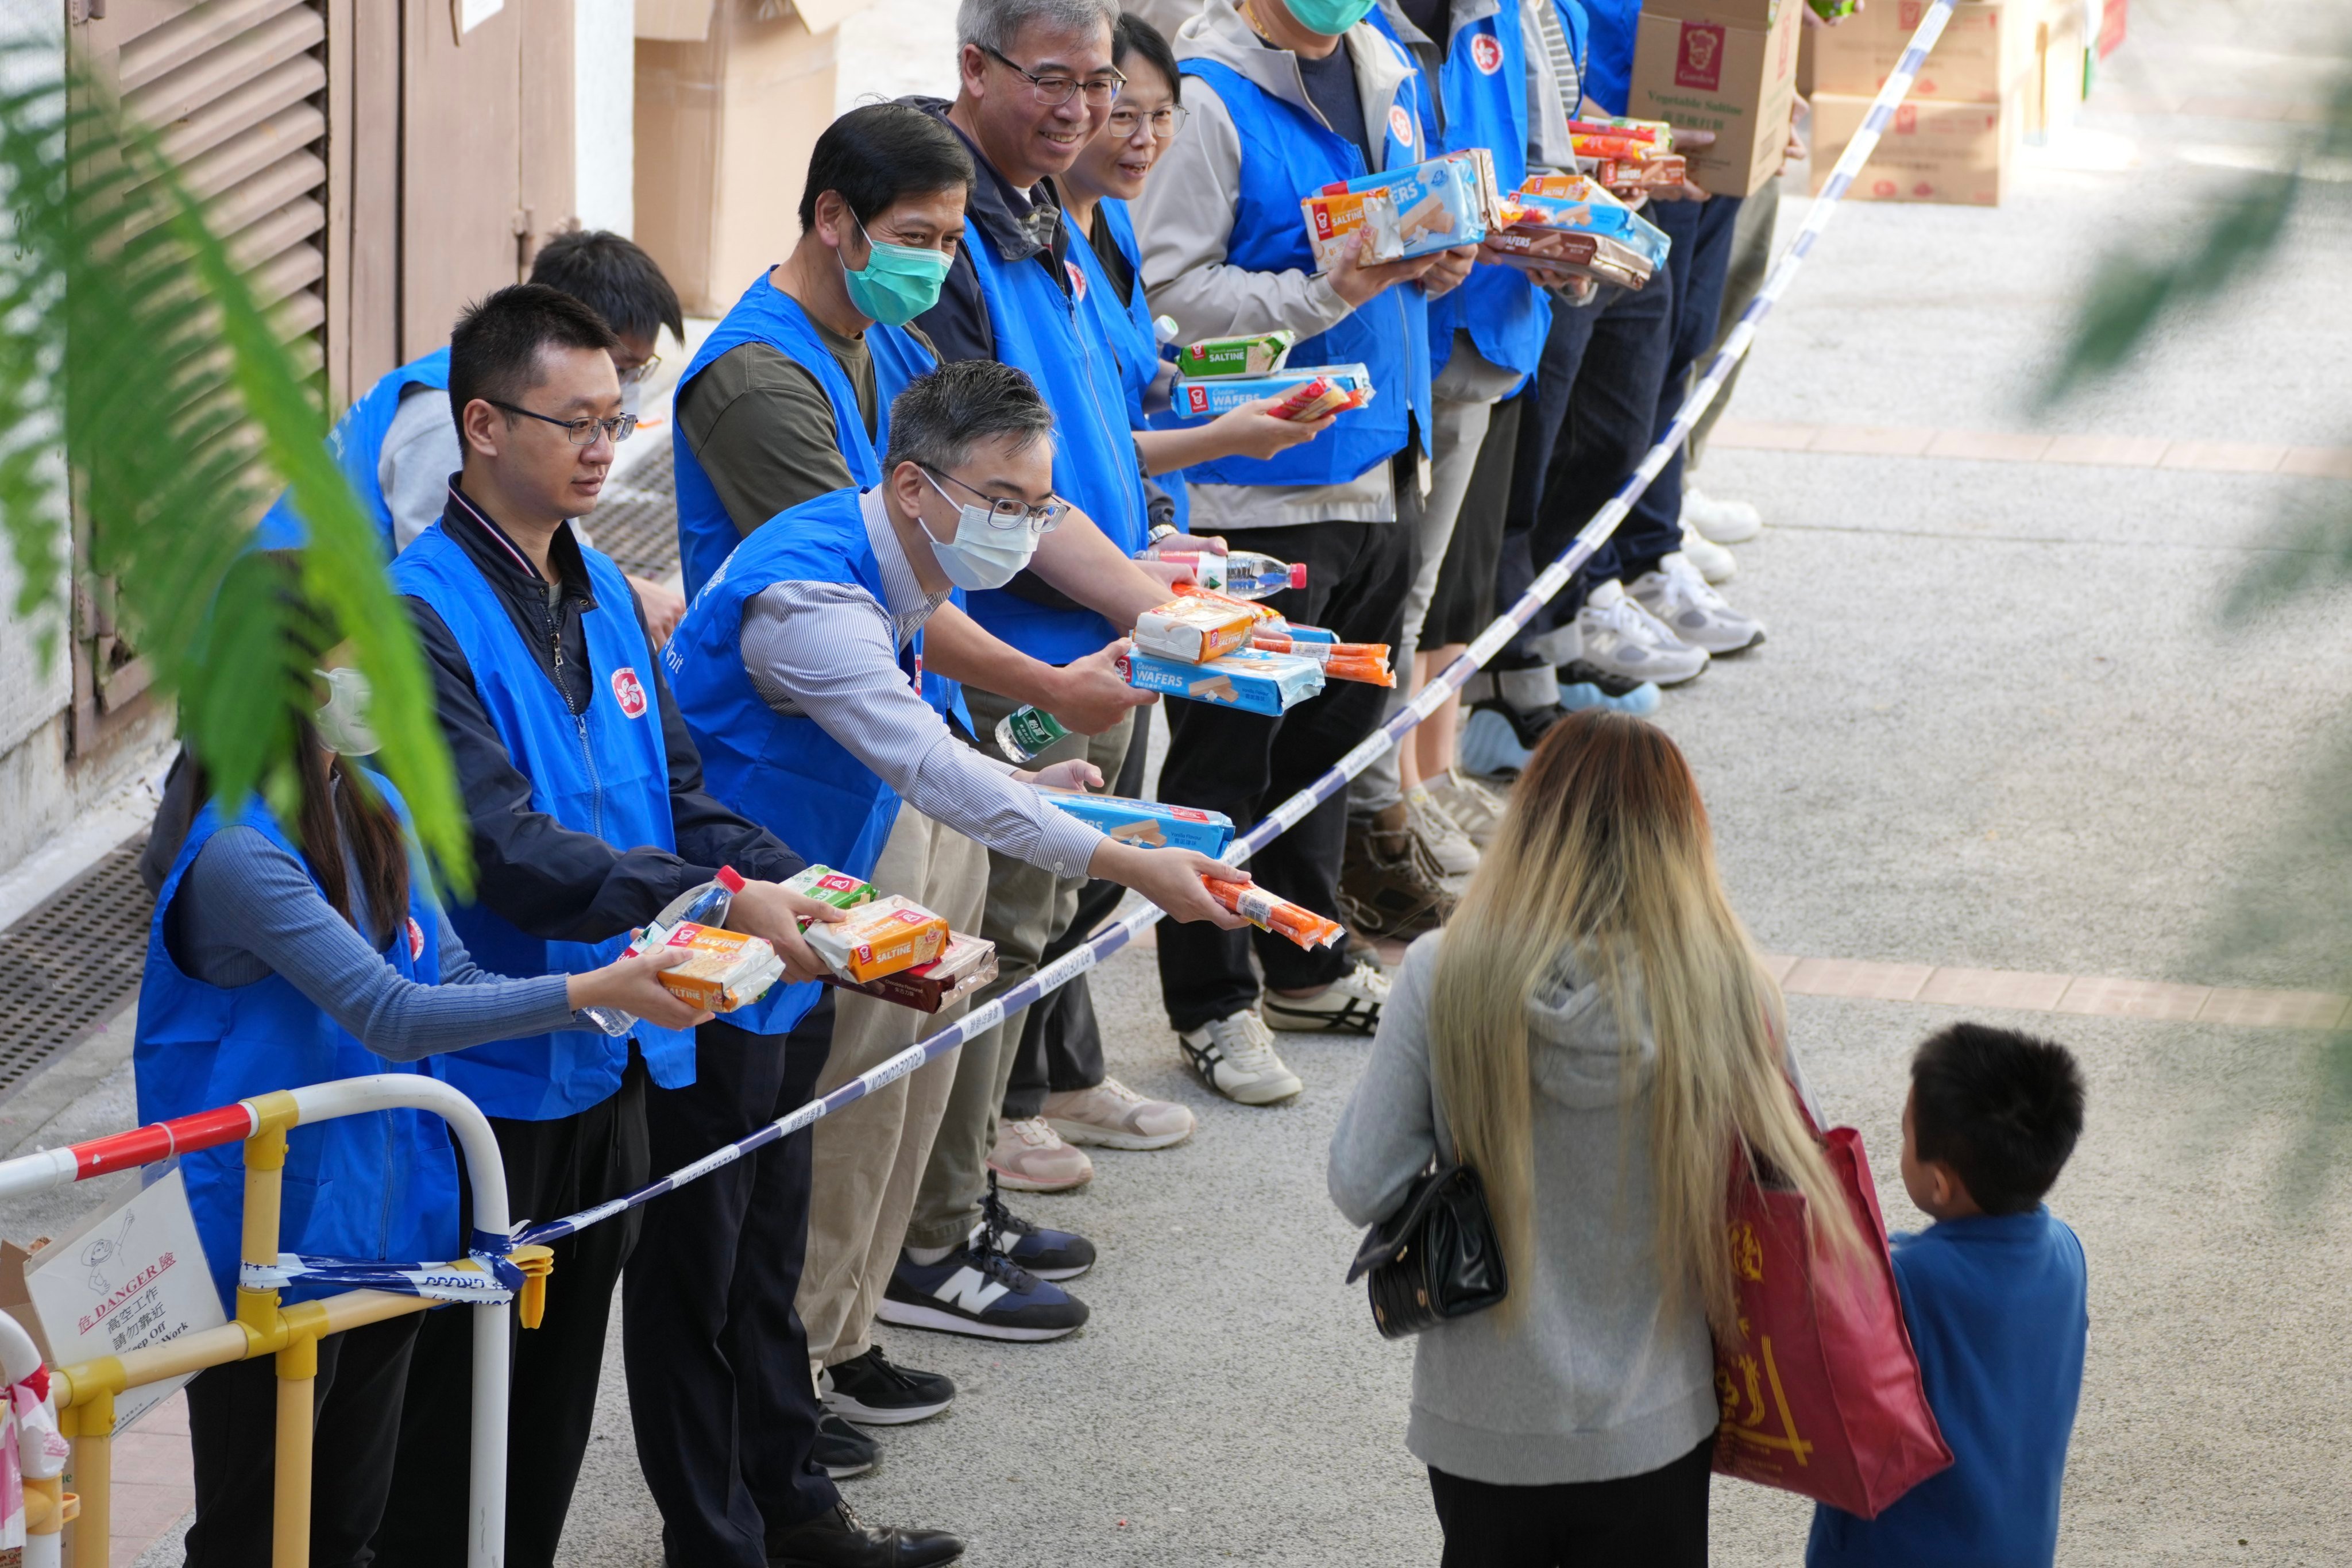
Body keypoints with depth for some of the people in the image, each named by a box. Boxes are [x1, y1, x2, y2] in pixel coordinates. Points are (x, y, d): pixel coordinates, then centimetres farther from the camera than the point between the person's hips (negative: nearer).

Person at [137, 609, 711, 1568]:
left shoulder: (373, 806, 6)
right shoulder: (238, 852, -22)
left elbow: (456, 984, 8)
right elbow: (394, 1019, -26)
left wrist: (621, 995, -8)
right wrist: (597, 989, -27)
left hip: (382, 1212, 8)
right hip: (273, 1229, -8)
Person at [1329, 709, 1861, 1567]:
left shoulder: (1442, 976, -15)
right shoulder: (1726, 988, -15)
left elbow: (1364, 1189, -12)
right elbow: (1793, 1176, -6)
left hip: (1481, 1430, 0)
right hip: (1652, 1429, 0)